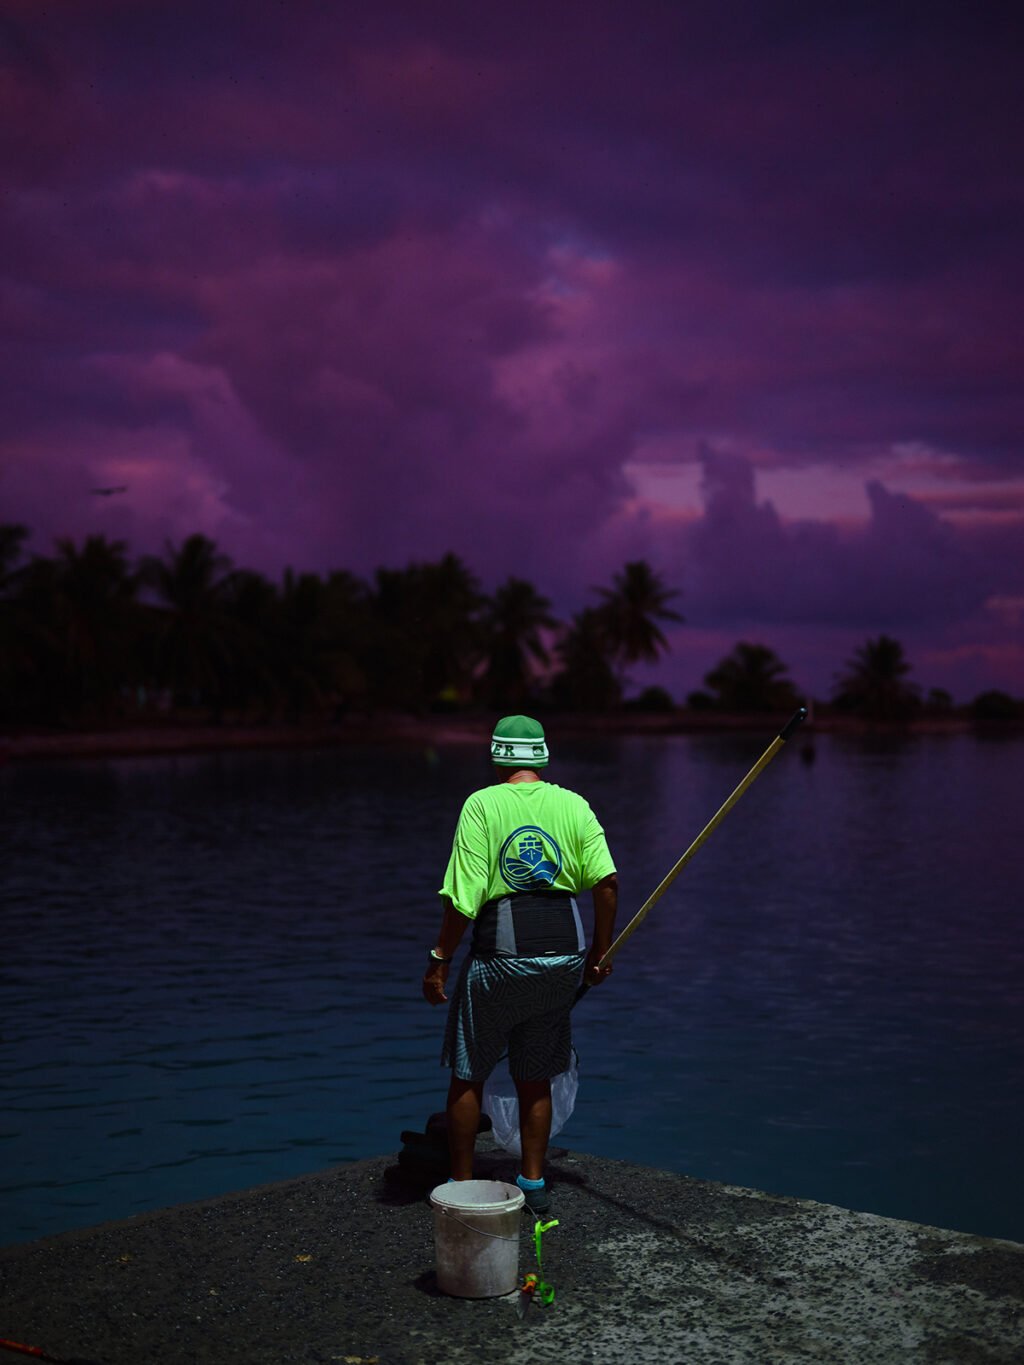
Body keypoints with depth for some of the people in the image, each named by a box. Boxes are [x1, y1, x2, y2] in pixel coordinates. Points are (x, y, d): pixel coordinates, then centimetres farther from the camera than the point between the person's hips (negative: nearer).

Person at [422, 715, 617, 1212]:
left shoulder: (482, 804, -5)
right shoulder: (573, 804, 5)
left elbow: (464, 895, -12)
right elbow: (606, 881, -3)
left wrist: (440, 960, -5)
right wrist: (600, 953, 8)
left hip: (501, 956, -4)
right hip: (564, 953, 4)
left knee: (468, 1076, 12)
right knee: (535, 1079, 17)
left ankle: (462, 1185, 18)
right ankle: (533, 1185, 24)